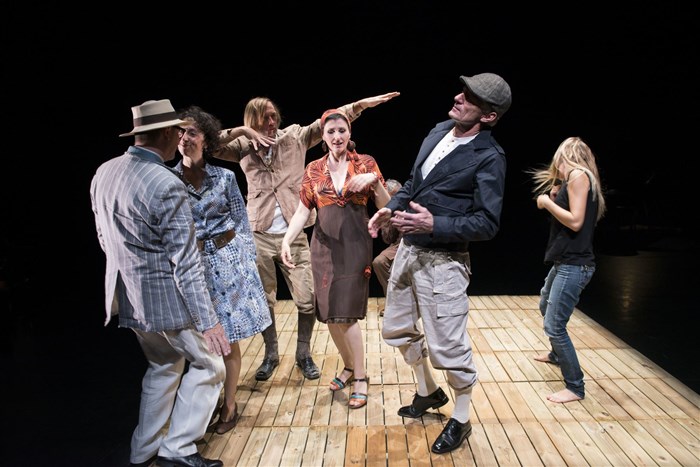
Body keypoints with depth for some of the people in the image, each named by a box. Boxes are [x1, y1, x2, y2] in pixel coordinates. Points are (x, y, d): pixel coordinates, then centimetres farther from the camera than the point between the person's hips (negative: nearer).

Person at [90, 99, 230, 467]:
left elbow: (105, 239, 14)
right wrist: (208, 322, -18)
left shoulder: (103, 173, 3)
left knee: (164, 366, 25)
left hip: (127, 296, 8)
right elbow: (185, 263, -22)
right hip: (167, 298, -8)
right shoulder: (166, 186, -22)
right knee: (209, 365, 11)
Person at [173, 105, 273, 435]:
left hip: (227, 262, -1)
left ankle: (229, 406, 24)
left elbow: (242, 223, 3)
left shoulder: (224, 177, -2)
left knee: (228, 340, 6)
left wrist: (248, 264, 2)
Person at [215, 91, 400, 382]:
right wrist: (241, 131, -13)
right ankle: (271, 355, 33)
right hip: (260, 238, 1)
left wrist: (360, 105, -11)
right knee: (264, 301, 13)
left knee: (307, 300, 1)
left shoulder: (294, 137, 4)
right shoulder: (244, 148, 4)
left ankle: (303, 355, 23)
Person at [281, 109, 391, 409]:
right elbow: (303, 211, 3)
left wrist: (374, 180, -16)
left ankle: (361, 377, 10)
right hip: (325, 246, 3)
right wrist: (287, 240, -11)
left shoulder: (366, 163, 1)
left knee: (345, 313, -8)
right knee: (329, 313, 6)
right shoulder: (314, 170, 7)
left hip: (355, 245, -3)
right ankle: (349, 367, 29)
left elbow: (386, 206, 1)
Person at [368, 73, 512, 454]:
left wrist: (434, 225, -26)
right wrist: (391, 207, 1)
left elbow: (487, 223, -17)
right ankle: (428, 392, 44)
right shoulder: (439, 131, 6)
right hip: (408, 249, 8)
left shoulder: (488, 157, -16)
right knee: (398, 329, 20)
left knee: (448, 346, 3)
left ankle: (460, 421, 29)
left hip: (443, 261, -8)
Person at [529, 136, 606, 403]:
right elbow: (567, 215, 13)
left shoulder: (578, 175, -12)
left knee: (554, 326, -8)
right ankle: (557, 355, 50)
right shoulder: (574, 180, 16)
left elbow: (575, 221, -19)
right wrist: (555, 199, 7)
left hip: (574, 265, -11)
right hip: (565, 262, 11)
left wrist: (547, 203, -9)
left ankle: (575, 388, 5)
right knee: (545, 307, 28)